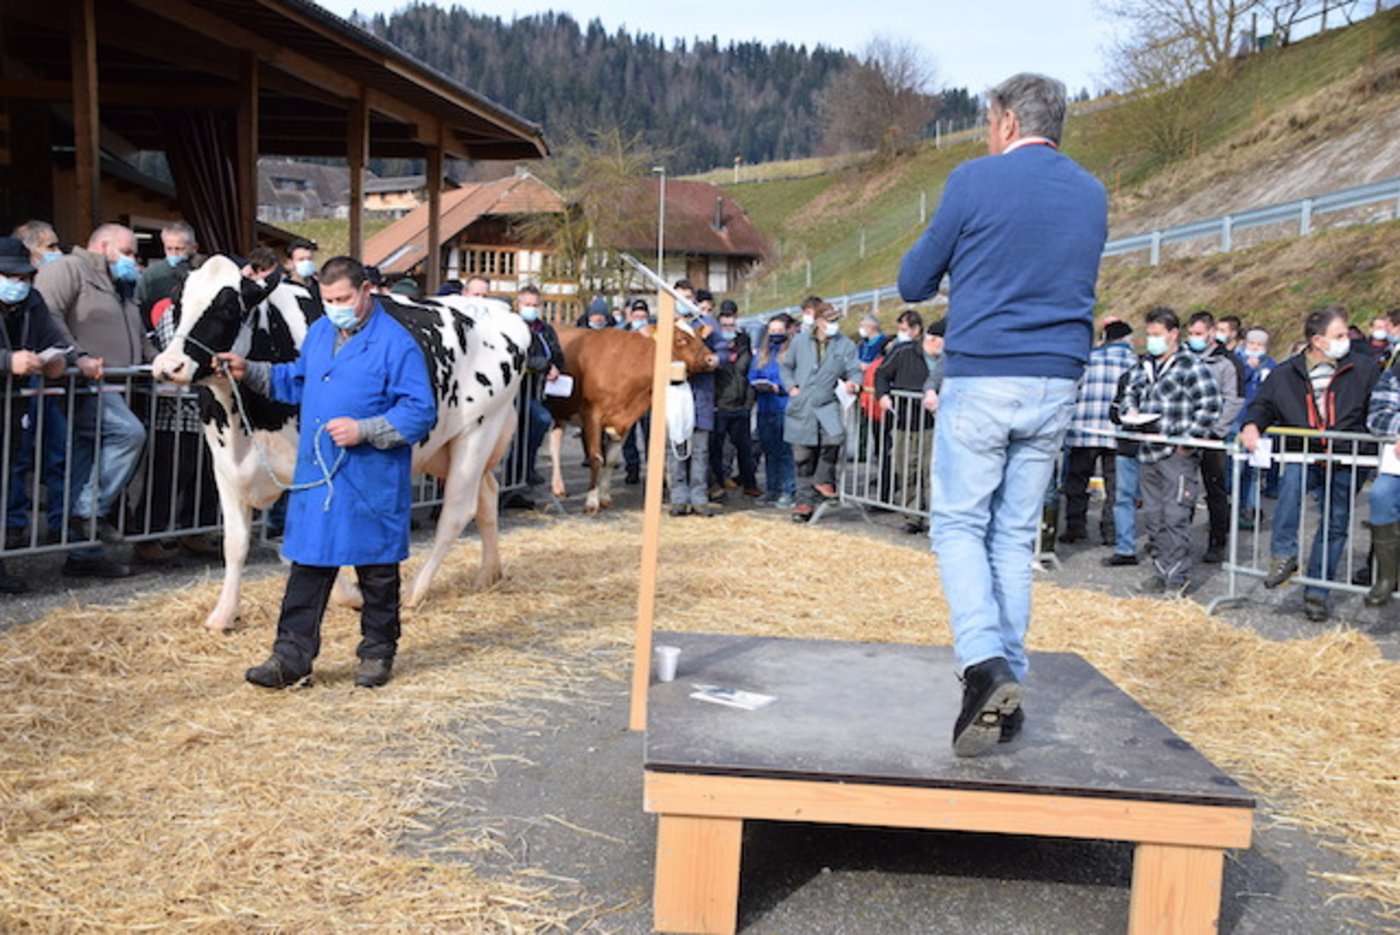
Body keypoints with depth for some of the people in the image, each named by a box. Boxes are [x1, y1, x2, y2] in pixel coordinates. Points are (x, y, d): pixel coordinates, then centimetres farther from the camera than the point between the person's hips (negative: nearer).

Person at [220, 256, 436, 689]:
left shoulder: (396, 344, -11)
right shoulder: (318, 333, 12)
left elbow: (420, 413, -15)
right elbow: (296, 381, 27)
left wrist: (363, 430, -22)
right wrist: (250, 372, 14)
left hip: (371, 484, -6)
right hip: (315, 476, 6)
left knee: (377, 572, 8)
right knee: (308, 566, 6)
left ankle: (377, 653, 24)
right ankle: (292, 657, 12)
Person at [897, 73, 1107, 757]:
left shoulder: (975, 181, -5)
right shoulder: (1092, 195, 11)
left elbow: (913, 284, 1)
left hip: (980, 380, -5)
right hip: (1055, 387, 5)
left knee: (959, 526, 4)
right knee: (1016, 535, 10)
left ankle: (985, 663, -15)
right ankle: (1009, 690, 12)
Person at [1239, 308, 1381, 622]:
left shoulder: (1364, 368, 2)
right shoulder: (1287, 374, 3)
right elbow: (1264, 404, 11)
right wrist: (1252, 424, -10)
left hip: (1346, 461, 1)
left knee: (1335, 524, 4)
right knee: (1292, 480, -34)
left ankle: (1317, 592, 16)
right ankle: (1284, 555, -27)